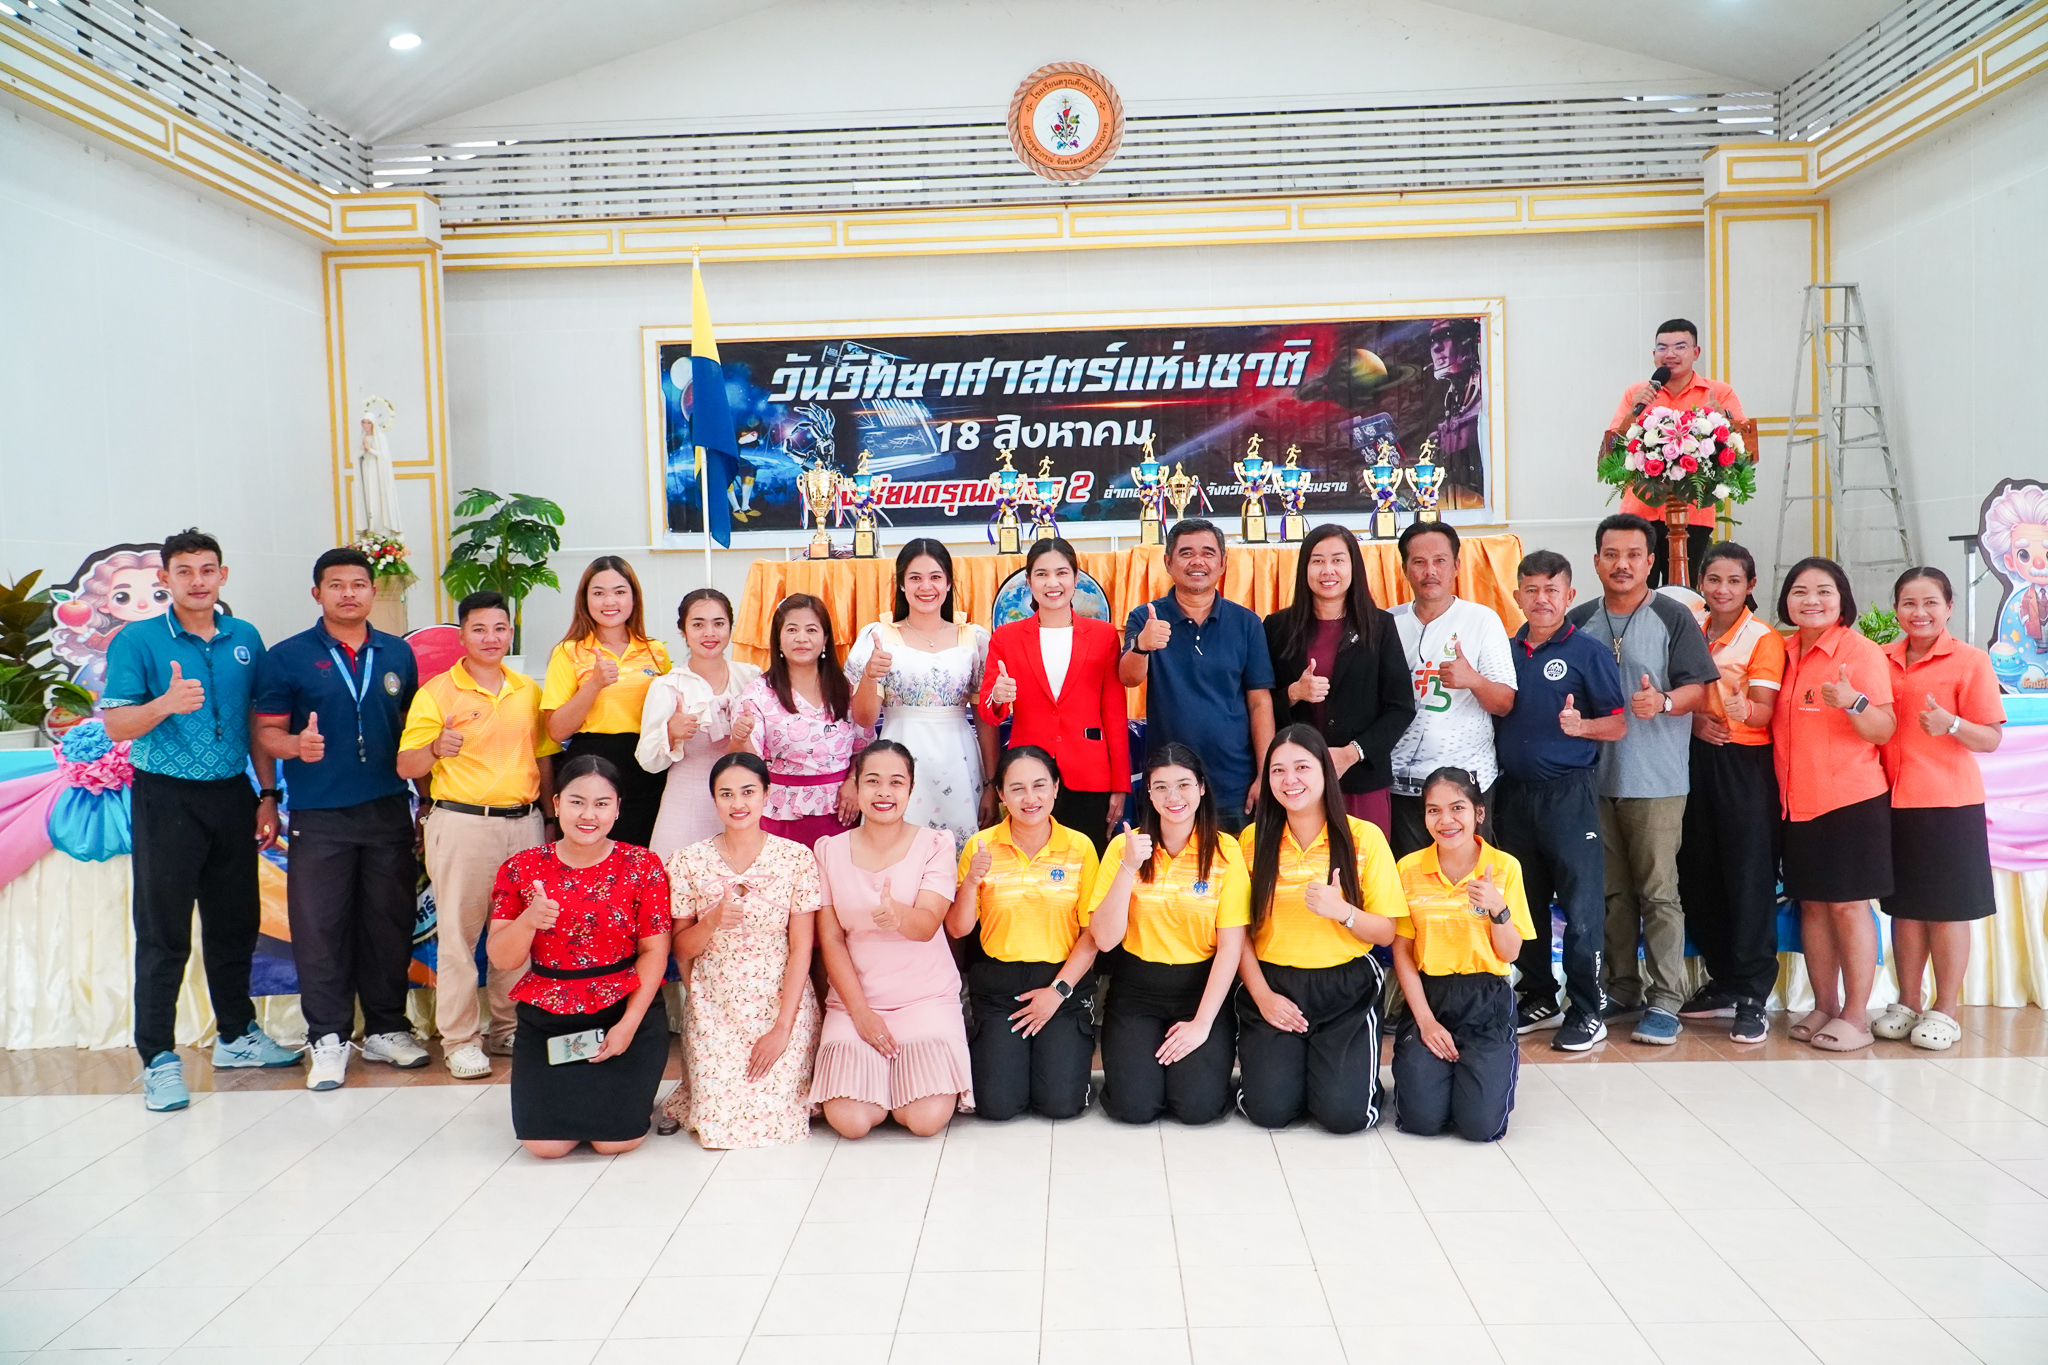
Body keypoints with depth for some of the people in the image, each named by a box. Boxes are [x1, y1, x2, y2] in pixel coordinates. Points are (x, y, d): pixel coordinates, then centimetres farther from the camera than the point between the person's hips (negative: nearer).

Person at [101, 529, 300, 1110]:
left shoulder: (245, 639, 7)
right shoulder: (137, 642, -4)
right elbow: (116, 725, -8)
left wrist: (267, 795, 9)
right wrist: (165, 704, -28)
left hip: (232, 795, 4)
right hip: (166, 799, -4)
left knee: (236, 921, 13)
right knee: (163, 932, 0)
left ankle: (237, 1035, 28)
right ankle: (158, 1058, 9)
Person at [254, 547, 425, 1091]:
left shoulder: (398, 654, 10)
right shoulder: (287, 657, 1)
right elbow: (267, 730, 0)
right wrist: (296, 745, -23)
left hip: (389, 811, 3)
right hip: (319, 816, -3)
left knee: (390, 920, 7)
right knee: (320, 927, 0)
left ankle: (386, 1029, 21)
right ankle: (328, 1039, 11)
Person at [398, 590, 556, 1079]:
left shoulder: (529, 691, 12)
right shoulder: (437, 692, -2)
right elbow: (406, 766, -5)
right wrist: (436, 749, -25)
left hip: (524, 823, 4)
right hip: (462, 823, -4)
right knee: (458, 932, -1)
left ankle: (507, 1027, 21)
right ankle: (459, 1039, 9)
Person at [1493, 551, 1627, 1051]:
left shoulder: (1589, 652, -2)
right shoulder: (1506, 652, 11)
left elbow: (1618, 725, -4)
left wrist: (1581, 725, -22)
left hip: (1568, 792, -5)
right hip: (1513, 792, 5)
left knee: (1580, 905, -2)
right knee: (1522, 900, 12)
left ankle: (1587, 1009, 9)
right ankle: (1538, 996, 26)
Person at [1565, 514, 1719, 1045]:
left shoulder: (1673, 618, -1)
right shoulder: (1579, 622, 11)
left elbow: (1698, 687, -5)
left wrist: (1663, 702, -24)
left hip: (1655, 781, -4)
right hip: (1594, 777, 4)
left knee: (1658, 892, -3)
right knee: (1611, 891, 11)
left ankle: (1664, 1000, 3)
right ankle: (1621, 988, 23)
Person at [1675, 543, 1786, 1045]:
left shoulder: (1763, 639, -5)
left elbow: (1764, 712, -12)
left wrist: (1740, 710, -35)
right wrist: (1695, 721, -6)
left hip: (1746, 764, -6)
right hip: (1697, 759, 6)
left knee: (1749, 879, -5)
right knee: (1699, 875, 9)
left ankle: (1752, 995, 1)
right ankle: (1723, 982, 23)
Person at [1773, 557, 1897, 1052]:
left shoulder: (1861, 652, -8)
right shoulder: (1784, 654, 9)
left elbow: (1884, 730, -13)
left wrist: (1852, 701, -30)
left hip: (1851, 798, -5)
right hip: (1797, 802, 6)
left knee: (1849, 904, 0)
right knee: (1812, 904, 10)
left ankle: (1856, 1016, 9)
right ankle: (1824, 1007, 21)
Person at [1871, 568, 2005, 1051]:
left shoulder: (1969, 661, -5)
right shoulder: (1882, 660, 7)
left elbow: (1991, 738, -6)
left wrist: (1950, 724, -24)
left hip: (1949, 802, -4)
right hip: (1894, 800, 4)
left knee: (1947, 908, 4)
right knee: (1904, 905, 12)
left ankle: (1945, 1011, 16)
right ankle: (1908, 1003, 23)